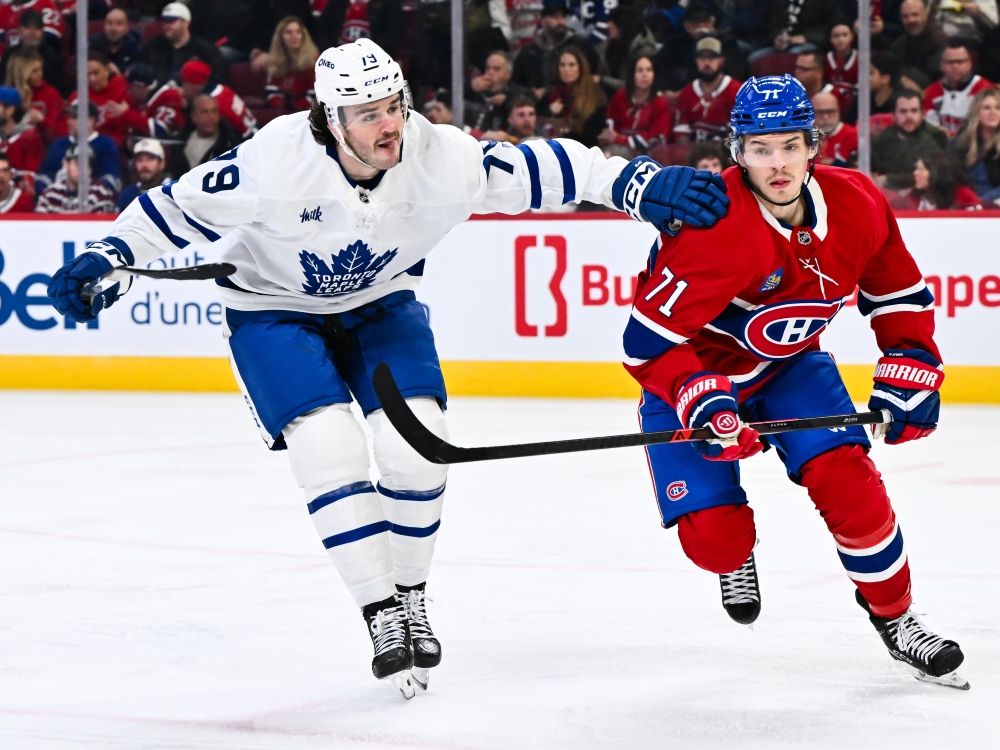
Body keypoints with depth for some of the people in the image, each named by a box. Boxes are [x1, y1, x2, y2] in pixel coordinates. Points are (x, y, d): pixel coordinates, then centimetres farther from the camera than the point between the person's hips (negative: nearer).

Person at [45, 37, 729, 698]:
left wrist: (639, 185, -30)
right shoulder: (277, 160, -33)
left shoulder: (440, 156, -27)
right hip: (274, 307, -3)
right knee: (330, 447, -20)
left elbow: (536, 170, -22)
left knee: (416, 439, -13)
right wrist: (107, 258, -31)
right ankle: (383, 616, -10)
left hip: (379, 302, 3)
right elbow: (180, 205, -23)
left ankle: (411, 596, 11)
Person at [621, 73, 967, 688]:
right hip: (694, 373, -3)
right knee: (714, 536, -12)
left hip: (790, 364, 4)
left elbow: (901, 296, 3)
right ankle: (734, 560, 27)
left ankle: (893, 615, 5)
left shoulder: (856, 205, -15)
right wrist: (701, 403, -41)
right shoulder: (714, 226, -33)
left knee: (847, 478, -17)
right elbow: (649, 341, -29)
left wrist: (910, 374, -7)